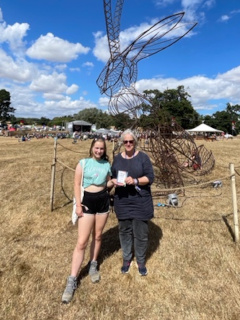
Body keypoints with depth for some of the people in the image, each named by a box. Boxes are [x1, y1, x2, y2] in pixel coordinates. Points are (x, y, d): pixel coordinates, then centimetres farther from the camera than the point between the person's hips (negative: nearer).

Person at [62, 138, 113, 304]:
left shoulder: (107, 165, 3)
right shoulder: (83, 163, -6)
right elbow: (77, 185, -6)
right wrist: (78, 205, -11)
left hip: (103, 201, 3)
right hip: (87, 201, -3)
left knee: (97, 236, 16)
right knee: (82, 242, -2)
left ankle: (93, 265, 39)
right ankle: (72, 280, 10)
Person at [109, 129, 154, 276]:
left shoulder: (143, 157, -6)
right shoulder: (118, 158, 5)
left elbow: (150, 177, -9)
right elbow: (112, 176, 11)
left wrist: (135, 181, -24)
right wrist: (115, 181, -12)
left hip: (141, 201, -3)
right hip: (122, 201, 3)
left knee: (141, 232, 8)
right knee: (124, 230, 15)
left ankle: (141, 261, 31)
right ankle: (127, 258, 37)